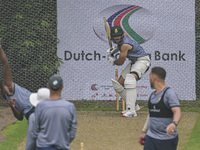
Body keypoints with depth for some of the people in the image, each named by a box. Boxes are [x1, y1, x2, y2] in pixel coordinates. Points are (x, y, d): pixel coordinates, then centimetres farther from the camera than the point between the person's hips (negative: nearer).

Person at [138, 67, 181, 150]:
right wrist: (144, 132, 28)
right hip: (151, 137, 7)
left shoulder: (169, 93, -12)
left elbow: (177, 112, -25)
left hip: (167, 139, -7)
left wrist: (174, 123, -46)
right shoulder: (152, 95, 14)